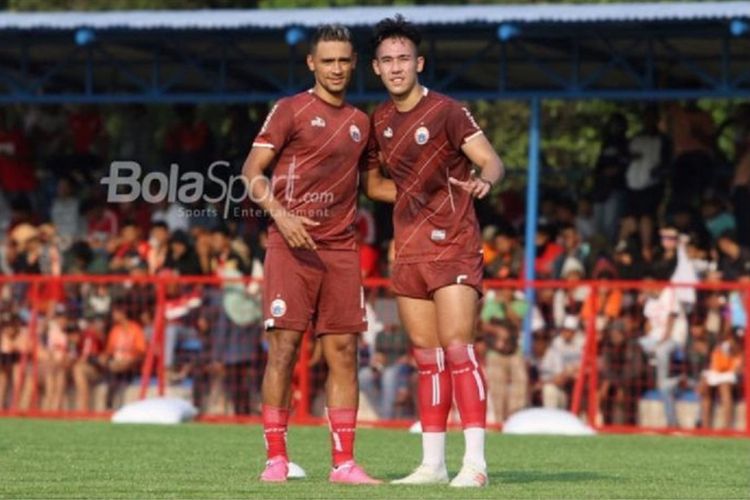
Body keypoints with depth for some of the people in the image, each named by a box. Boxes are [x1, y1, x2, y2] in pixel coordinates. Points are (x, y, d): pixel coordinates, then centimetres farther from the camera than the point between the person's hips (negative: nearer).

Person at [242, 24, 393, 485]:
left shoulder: (360, 123, 17)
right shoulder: (291, 111, 1)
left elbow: (371, 183, 29)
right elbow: (252, 173, -4)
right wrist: (280, 214, -19)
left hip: (341, 248, 5)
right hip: (292, 246, -5)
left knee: (343, 352, 1)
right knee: (284, 347, -7)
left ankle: (344, 462, 4)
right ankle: (276, 458, -1)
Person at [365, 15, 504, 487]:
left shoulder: (446, 111, -9)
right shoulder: (379, 120, 10)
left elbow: (491, 160, -15)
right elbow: (371, 175, 26)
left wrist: (484, 180, -36)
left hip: (454, 245, -6)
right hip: (409, 249, 6)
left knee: (458, 349, -13)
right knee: (428, 357, 8)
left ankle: (475, 462, -13)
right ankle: (433, 463, 11)